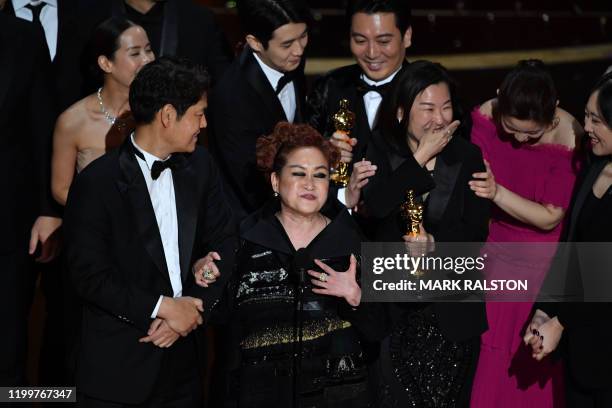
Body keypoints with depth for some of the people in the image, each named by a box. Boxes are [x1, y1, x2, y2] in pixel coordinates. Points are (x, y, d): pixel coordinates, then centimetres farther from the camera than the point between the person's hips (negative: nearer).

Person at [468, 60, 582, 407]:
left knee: (537, 363, 11)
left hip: (544, 259, -3)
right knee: (491, 357, 13)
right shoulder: (487, 117, -15)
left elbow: (550, 218, -19)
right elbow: (471, 180, -2)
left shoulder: (569, 138, -24)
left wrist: (497, 193, -32)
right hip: (499, 248, 3)